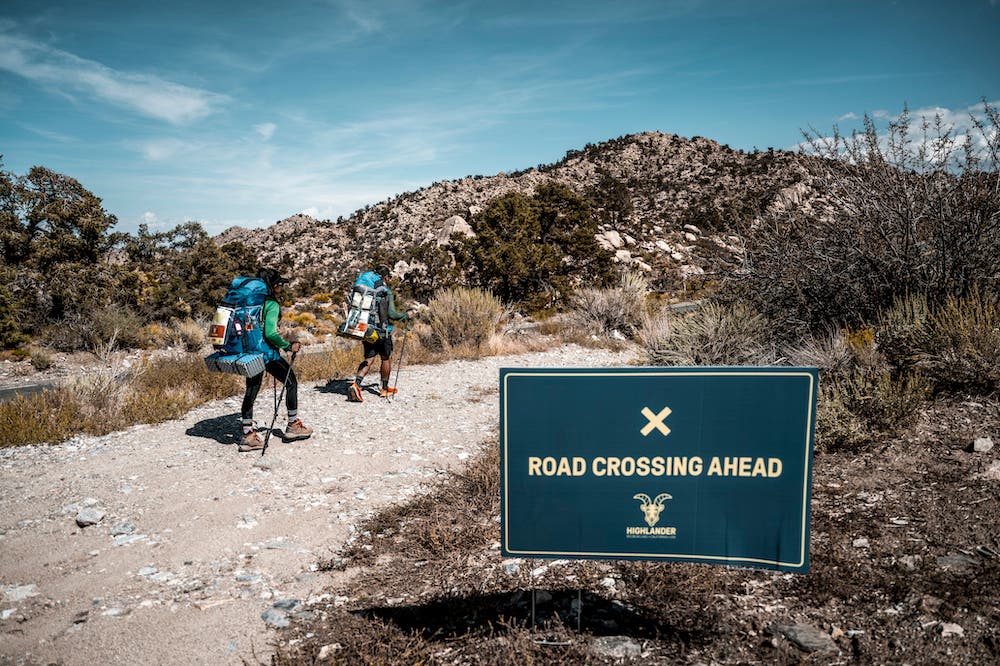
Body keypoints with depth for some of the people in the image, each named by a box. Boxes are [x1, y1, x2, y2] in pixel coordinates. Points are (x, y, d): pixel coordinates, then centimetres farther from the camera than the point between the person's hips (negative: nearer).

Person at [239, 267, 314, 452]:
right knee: (291, 382, 11)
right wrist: (289, 346, -14)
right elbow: (270, 333, -24)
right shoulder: (271, 305, -15)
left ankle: (248, 434, 12)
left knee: (251, 391, 12)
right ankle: (293, 426, 18)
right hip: (267, 352, -7)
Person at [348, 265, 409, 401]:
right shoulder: (387, 292, -12)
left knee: (368, 359, 7)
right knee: (386, 359, 13)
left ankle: (356, 384, -14)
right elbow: (392, 314, -17)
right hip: (382, 331, -5)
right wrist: (405, 316, -1)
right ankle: (385, 389, 24)